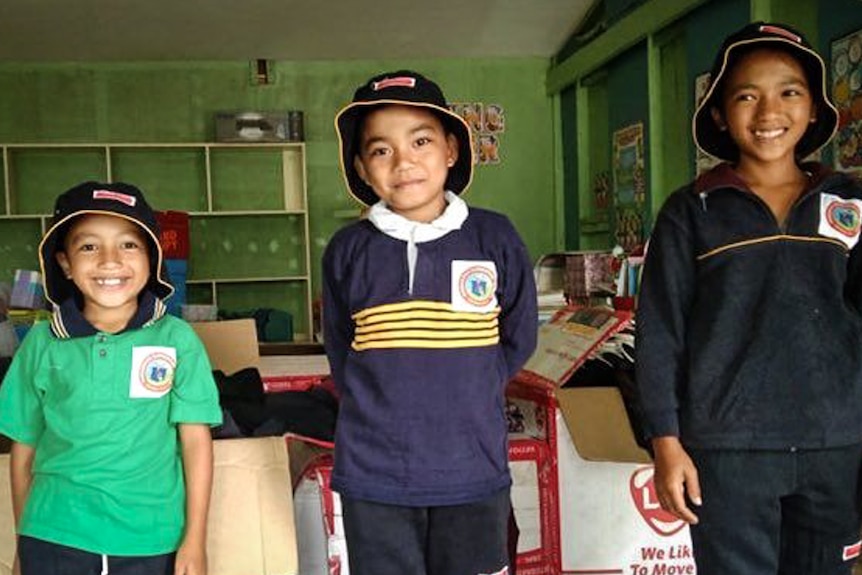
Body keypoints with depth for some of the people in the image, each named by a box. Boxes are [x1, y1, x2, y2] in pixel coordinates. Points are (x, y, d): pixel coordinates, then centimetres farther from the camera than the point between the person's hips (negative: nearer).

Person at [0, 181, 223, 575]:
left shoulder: (176, 339, -4)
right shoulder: (41, 344, 0)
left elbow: (196, 440, -3)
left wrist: (195, 540, -4)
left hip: (151, 541, -1)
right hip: (55, 538, 1)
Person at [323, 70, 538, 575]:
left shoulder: (494, 238, -3)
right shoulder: (347, 251, -2)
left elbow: (519, 339, 7)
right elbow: (341, 351, 10)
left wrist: (466, 397, 2)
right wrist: (384, 404, 3)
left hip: (472, 474, 0)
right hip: (373, 479, 0)